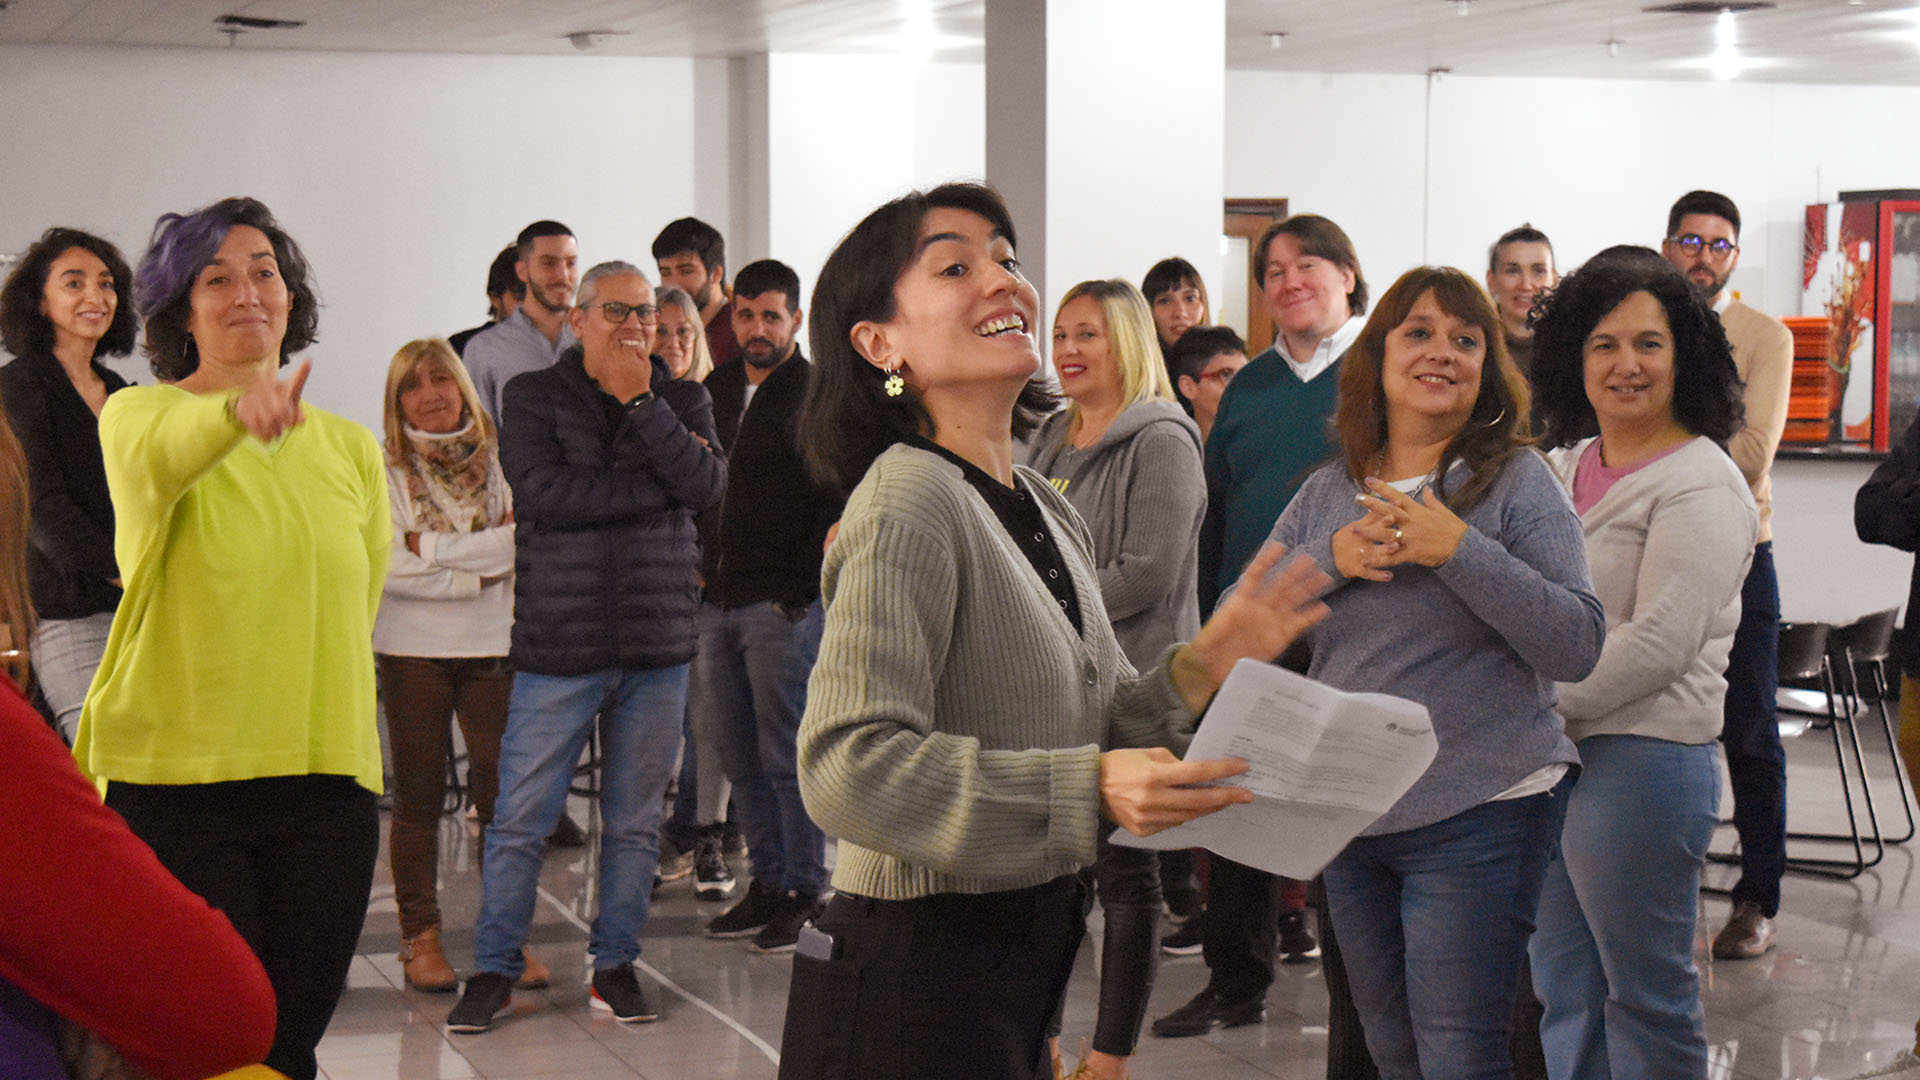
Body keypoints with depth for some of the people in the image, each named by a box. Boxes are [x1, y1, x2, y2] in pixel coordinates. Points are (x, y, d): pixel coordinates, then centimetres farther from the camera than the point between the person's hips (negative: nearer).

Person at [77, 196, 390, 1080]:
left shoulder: (350, 447, 13)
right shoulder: (137, 415, -1)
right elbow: (160, 457, -27)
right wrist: (239, 410, -47)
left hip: (325, 778, 4)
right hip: (173, 775, -4)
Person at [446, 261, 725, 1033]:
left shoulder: (682, 399, 9)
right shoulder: (533, 398, 2)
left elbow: (707, 485, -9)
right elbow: (547, 492, -14)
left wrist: (640, 400, -13)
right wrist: (658, 485, -12)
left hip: (656, 649, 2)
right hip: (557, 646, -2)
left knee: (634, 822, 9)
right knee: (520, 819, 1)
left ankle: (615, 964, 21)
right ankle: (495, 969, 13)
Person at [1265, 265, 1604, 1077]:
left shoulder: (1516, 482, -6)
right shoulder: (1327, 492, 9)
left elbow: (1578, 646, -15)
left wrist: (1459, 551, -24)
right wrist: (1329, 560, -12)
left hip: (1477, 818, -5)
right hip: (1349, 818, 6)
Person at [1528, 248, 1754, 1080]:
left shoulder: (1700, 483, -10)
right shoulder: (1566, 466, 14)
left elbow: (1657, 644, -18)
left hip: (1643, 757, -8)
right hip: (1547, 759, 8)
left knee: (1646, 997, 2)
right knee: (1564, 988, 15)